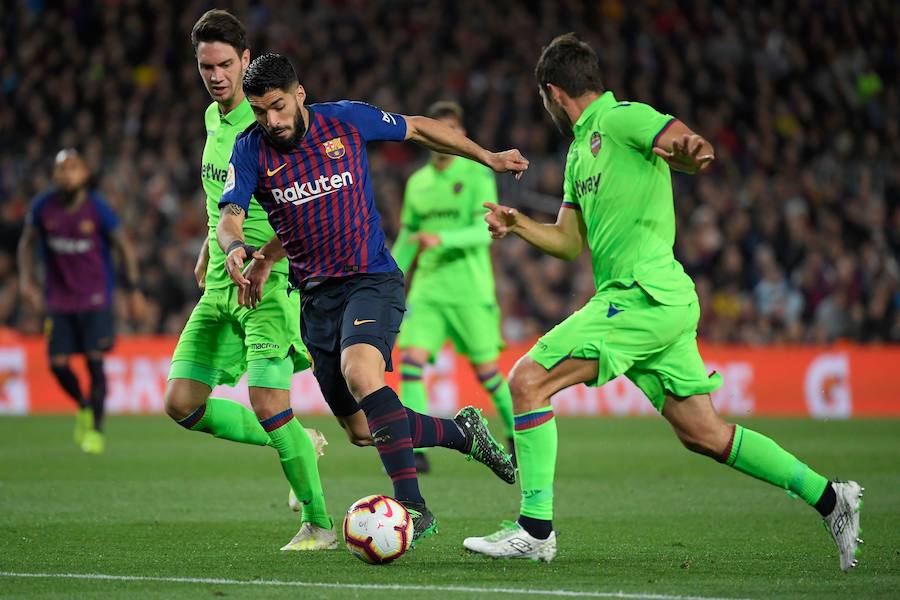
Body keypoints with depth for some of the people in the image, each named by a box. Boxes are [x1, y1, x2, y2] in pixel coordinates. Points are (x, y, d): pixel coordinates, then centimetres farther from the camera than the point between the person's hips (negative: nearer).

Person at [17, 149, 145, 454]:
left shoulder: (97, 208, -10)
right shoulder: (43, 206, -4)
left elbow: (124, 247, -1)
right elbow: (27, 242, 12)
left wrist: (134, 291, -2)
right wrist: (25, 278, 1)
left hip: (95, 297, -3)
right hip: (59, 298, 3)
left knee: (95, 361, -9)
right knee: (57, 363, -2)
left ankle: (96, 429, 4)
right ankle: (83, 407, 28)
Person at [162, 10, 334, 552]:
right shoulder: (214, 117, 13)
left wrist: (260, 264, -32)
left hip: (271, 282, -8)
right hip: (220, 284, 8)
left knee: (267, 403, -16)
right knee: (182, 403, 1)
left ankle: (319, 523, -1)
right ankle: (294, 442, 19)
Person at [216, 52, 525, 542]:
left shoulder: (347, 120, -4)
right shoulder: (251, 149, -1)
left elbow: (418, 129, 12)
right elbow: (229, 216, -12)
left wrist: (487, 157, 15)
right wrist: (236, 248, -36)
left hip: (371, 279, -4)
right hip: (315, 295, 4)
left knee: (359, 370, -33)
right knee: (362, 431, 6)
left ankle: (412, 506, -33)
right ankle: (462, 432, 32)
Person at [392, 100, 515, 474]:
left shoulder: (477, 174, -3)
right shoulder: (417, 182, 12)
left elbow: (486, 230, -14)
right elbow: (406, 240, 20)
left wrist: (442, 238, -27)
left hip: (470, 289, -4)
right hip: (427, 289, 4)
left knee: (486, 369, 2)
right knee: (411, 358, -13)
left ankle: (517, 438, 25)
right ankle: (416, 451, -14)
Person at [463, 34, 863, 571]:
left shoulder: (622, 118, -5)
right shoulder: (581, 148, 23)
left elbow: (695, 150, -19)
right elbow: (570, 242, 26)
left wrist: (689, 151, -43)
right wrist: (519, 224, 10)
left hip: (643, 296, -10)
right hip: (663, 304, 10)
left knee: (529, 380, -12)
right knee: (702, 434, 9)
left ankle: (536, 530, -13)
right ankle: (829, 497, 13)